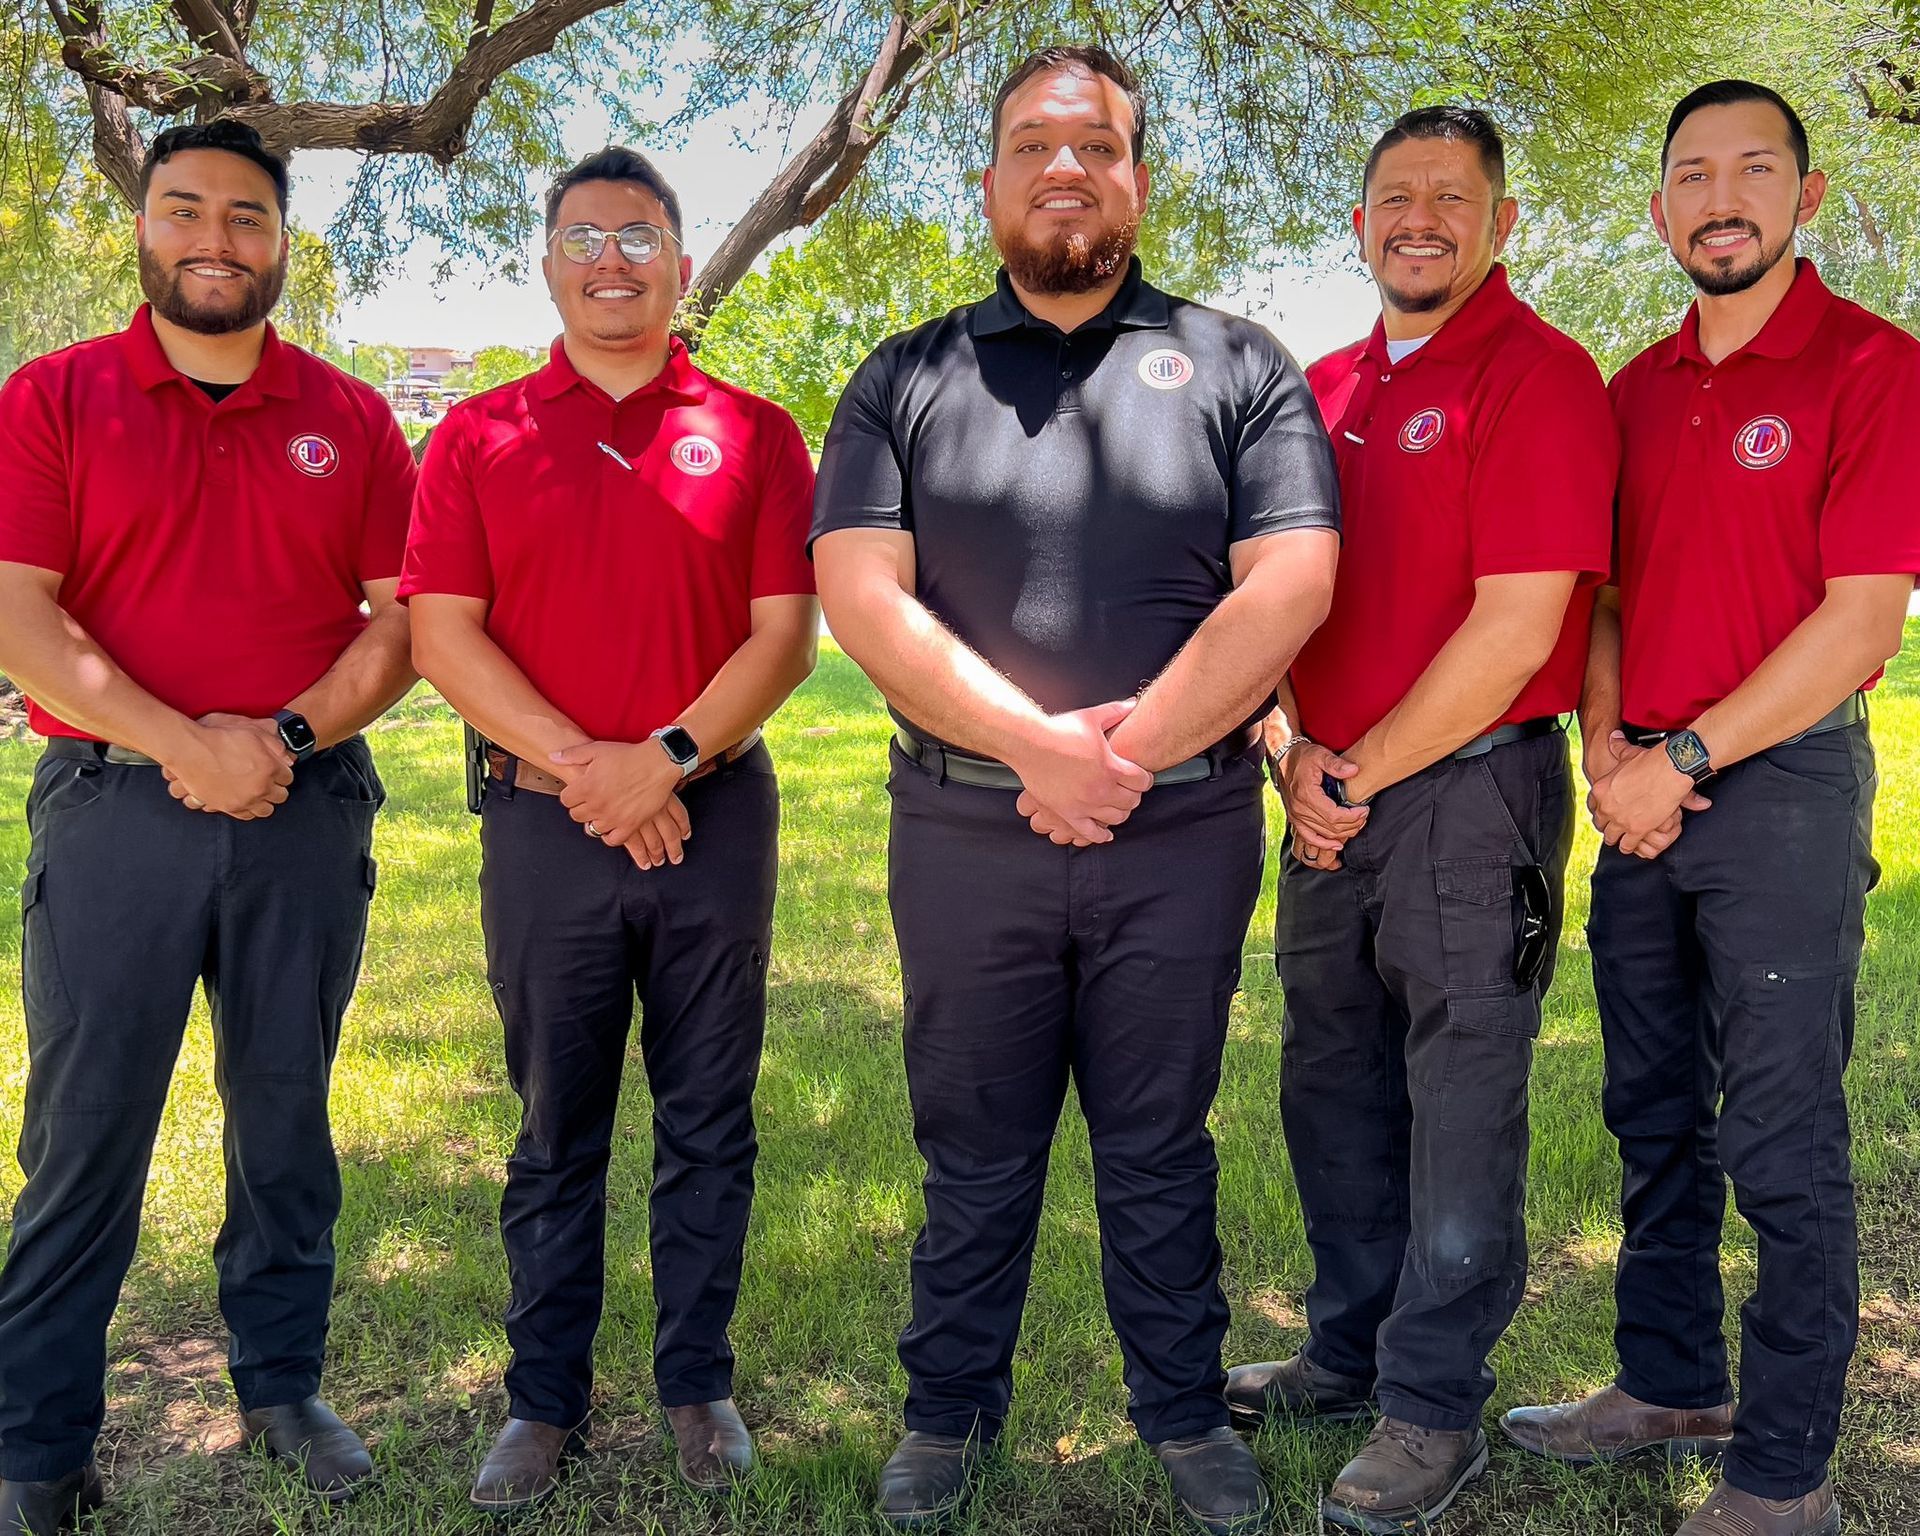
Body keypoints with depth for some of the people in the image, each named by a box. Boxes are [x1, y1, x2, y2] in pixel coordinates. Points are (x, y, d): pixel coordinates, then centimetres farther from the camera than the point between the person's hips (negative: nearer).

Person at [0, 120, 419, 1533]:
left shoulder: (350, 420, 8)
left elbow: (404, 620, 3)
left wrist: (287, 736, -11)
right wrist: (187, 743, -15)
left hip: (309, 812, 2)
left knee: (287, 1117, 11)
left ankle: (284, 1388, 26)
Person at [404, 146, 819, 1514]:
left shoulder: (754, 434, 5)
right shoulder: (478, 439, 6)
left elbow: (786, 634, -2)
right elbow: (440, 633, -2)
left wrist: (667, 758, -14)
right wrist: (580, 766, -12)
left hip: (712, 814, 0)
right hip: (545, 823, 1)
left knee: (709, 1127, 9)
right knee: (556, 1131, 10)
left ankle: (699, 1383, 24)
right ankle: (547, 1398, 23)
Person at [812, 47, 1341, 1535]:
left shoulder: (1236, 366, 5)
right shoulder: (904, 381, 6)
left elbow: (1291, 585, -6)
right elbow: (861, 595, -6)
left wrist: (1129, 744, -14)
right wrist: (1034, 742, -16)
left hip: (1184, 835, 0)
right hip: (963, 834, 1)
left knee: (1160, 1147, 13)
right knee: (974, 1149, 13)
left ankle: (1186, 1411, 31)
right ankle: (951, 1407, 32)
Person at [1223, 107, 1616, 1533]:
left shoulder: (1539, 375, -8)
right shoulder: (1322, 391, 13)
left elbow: (1517, 624, -16)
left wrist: (1362, 772, -12)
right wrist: (1293, 751, -1)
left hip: (1473, 790, -7)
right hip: (1335, 797, 7)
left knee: (1459, 1113, 2)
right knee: (1333, 1092, 15)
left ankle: (1434, 1411, 17)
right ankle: (1351, 1351, 33)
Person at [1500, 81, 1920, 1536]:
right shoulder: (1635, 391, 13)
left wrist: (1683, 758, -14)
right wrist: (1608, 744, -2)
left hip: (1785, 788, -6)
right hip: (1642, 795, 7)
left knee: (1783, 1146, 1)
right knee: (1653, 1115, 15)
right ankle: (1669, 1385, 32)